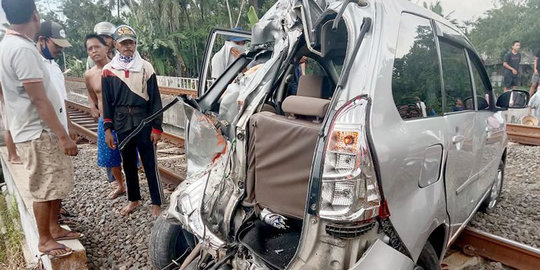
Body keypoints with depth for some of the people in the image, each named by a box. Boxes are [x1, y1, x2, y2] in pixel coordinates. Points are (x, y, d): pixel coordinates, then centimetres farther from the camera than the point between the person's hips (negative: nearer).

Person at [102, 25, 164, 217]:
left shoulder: (146, 67, -1)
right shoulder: (108, 70, 5)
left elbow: (155, 99, -2)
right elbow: (107, 102, 8)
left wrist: (156, 127, -7)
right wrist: (108, 129, 4)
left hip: (144, 123, -3)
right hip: (122, 124, 3)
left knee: (150, 165, 1)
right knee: (128, 164, 14)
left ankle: (156, 203, 13)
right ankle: (134, 199, 31)